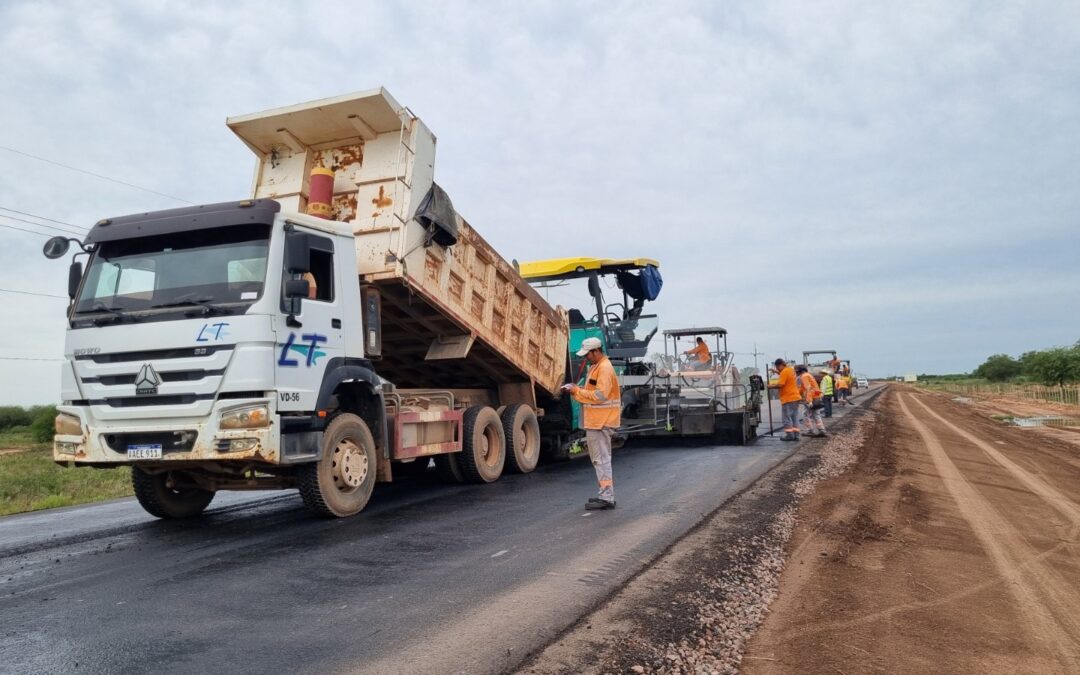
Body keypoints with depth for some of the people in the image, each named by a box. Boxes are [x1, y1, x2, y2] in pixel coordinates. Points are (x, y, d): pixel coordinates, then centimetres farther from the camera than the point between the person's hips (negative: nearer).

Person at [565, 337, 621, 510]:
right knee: (600, 459, 16)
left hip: (600, 423, -11)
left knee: (601, 460, -7)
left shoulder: (604, 368, -15)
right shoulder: (596, 367, 17)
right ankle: (607, 495, 24)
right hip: (597, 422, 11)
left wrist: (576, 391, -16)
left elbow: (600, 396, -23)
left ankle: (606, 498, -4)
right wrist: (576, 390, 3)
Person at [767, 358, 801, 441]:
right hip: (796, 397, 9)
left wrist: (771, 386, -7)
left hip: (788, 399, -9)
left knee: (787, 417, -2)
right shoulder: (791, 370, 13)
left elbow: (780, 385, -22)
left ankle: (789, 434, -2)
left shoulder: (784, 372, -15)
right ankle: (795, 434, 10)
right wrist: (777, 372, 22)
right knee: (794, 417, 10)